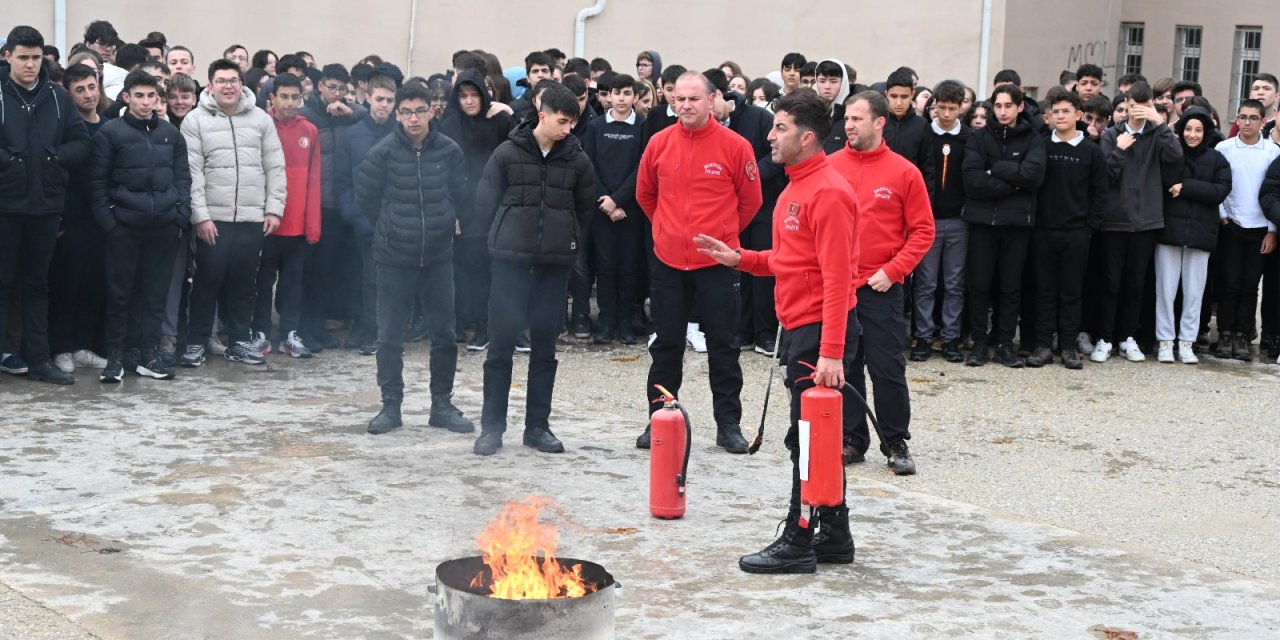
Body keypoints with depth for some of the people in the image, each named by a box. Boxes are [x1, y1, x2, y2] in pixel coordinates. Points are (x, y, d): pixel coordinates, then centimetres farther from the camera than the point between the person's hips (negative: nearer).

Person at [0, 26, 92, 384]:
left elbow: (81, 142, 6)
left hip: (46, 204, 4)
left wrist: (56, 157, -8)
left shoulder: (58, 97, 5)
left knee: (37, 283, 12)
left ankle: (37, 359, 18)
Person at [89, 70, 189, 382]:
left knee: (155, 292, 6)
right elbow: (97, 181, -2)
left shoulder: (171, 133, 10)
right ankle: (116, 354, 10)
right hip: (123, 226, -3)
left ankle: (147, 352, 14)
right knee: (120, 292, 2)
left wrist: (181, 217, 0)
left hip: (164, 227, 3)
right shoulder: (110, 132, -1)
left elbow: (183, 178, 12)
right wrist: (107, 220, -10)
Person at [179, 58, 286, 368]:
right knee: (208, 281, 2)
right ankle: (196, 342, 14)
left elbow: (275, 167, 7)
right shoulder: (195, 120, -1)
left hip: (252, 218, 3)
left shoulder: (261, 119, 7)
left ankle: (238, 341, 20)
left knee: (244, 283, 9)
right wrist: (201, 216, -11)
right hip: (213, 218, -2)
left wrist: (274, 209, 1)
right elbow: (192, 173, -5)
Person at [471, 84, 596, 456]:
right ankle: (492, 426, 8)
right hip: (510, 261, -2)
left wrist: (568, 242, 9)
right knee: (501, 344, 1)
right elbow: (485, 202, 3)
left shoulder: (577, 160, 2)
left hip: (556, 264, 2)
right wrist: (503, 239, 5)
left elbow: (585, 209, 13)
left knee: (545, 347, 7)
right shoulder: (508, 153, -4)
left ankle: (538, 426, 15)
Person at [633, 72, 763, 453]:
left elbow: (750, 200, 5)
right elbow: (645, 194, 16)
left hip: (717, 262, -2)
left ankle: (729, 425, 13)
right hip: (668, 262, 2)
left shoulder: (735, 146, -8)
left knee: (722, 346, 5)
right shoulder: (660, 143, 0)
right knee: (666, 346, 10)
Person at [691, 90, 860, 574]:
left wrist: (831, 352, -25)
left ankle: (798, 543, 5)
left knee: (808, 439, -3)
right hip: (798, 329, 10)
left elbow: (837, 277, -21)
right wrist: (740, 259, 7)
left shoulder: (828, 193, -16)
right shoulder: (795, 188, 15)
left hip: (820, 333, -10)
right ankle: (834, 536, 23)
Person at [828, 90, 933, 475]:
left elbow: (922, 231, -1)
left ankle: (896, 444, 14)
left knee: (888, 370, 1)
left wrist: (892, 271, -10)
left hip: (881, 289, -2)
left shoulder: (904, 172, -3)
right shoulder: (830, 167, 2)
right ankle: (851, 440, 20)